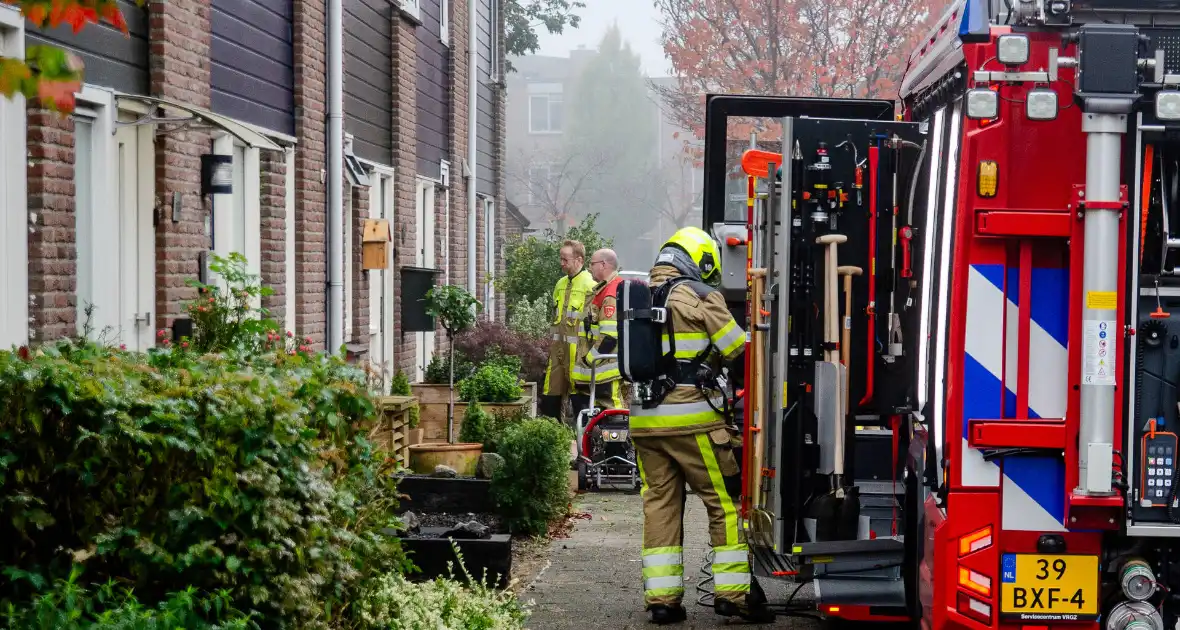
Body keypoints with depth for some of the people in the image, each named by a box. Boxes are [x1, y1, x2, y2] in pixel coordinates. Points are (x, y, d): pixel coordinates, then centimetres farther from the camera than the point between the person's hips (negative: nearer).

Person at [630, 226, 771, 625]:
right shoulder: (700, 296, -5)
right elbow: (738, 352, -2)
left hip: (643, 420, 6)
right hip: (691, 418, -6)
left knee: (659, 504, 9)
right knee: (726, 501, 2)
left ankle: (661, 598, 7)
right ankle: (732, 591, 0)